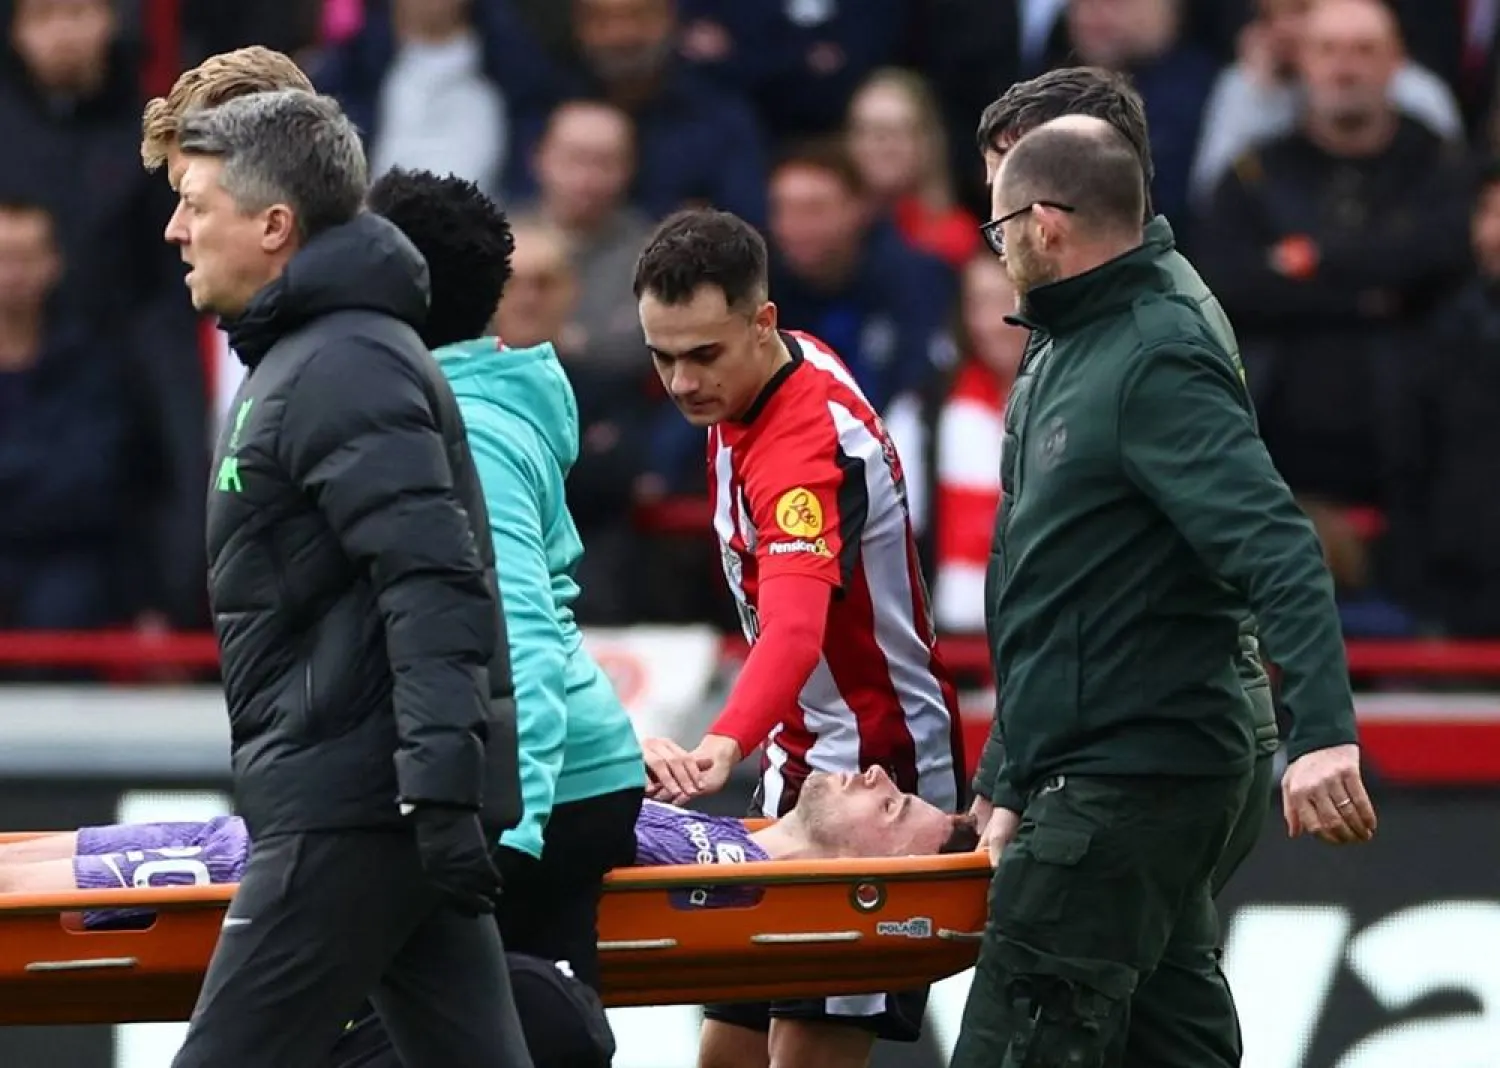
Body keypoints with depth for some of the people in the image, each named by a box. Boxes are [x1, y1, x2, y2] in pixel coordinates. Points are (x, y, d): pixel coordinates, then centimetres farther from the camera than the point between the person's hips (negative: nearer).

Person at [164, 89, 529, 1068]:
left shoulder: (340, 370, -14)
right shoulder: (311, 352, 19)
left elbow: (433, 584, -23)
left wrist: (440, 788, -28)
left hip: (350, 804, -10)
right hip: (390, 800, 10)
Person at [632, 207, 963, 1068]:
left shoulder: (807, 442, -25)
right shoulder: (765, 379, 4)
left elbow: (796, 627, -43)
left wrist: (724, 745, -60)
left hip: (876, 771, -10)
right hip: (809, 761, 10)